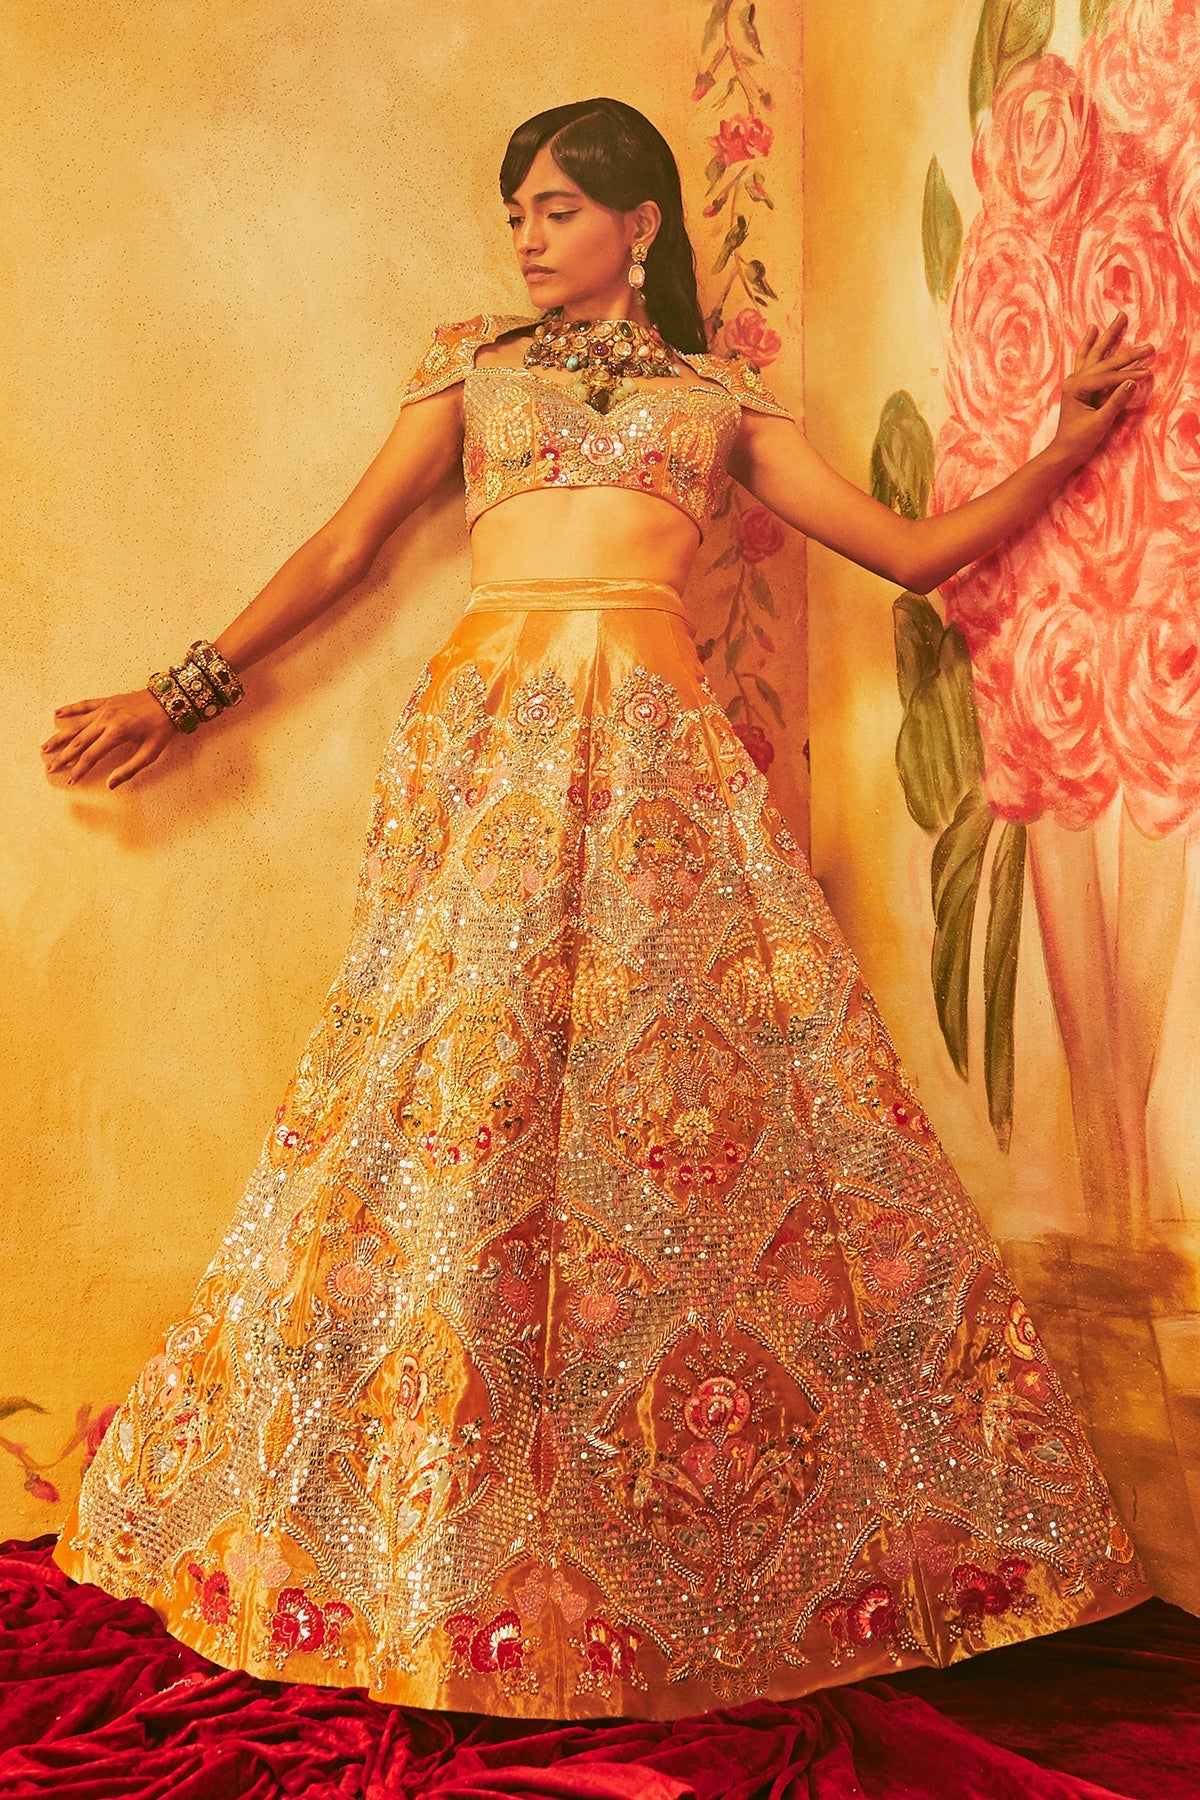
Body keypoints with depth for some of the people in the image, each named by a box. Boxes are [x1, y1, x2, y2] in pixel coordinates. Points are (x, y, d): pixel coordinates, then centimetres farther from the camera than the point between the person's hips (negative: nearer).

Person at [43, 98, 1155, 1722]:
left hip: (658, 745, 0)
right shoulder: (474, 363, 22)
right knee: (458, 1098, -8)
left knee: (702, 1085, -7)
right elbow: (345, 546, 21)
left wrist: (1069, 443, 13)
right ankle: (438, 1558, 5)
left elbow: (917, 548, 19)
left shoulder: (723, 395, 20)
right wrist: (186, 690, 19)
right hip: (486, 732, 0)